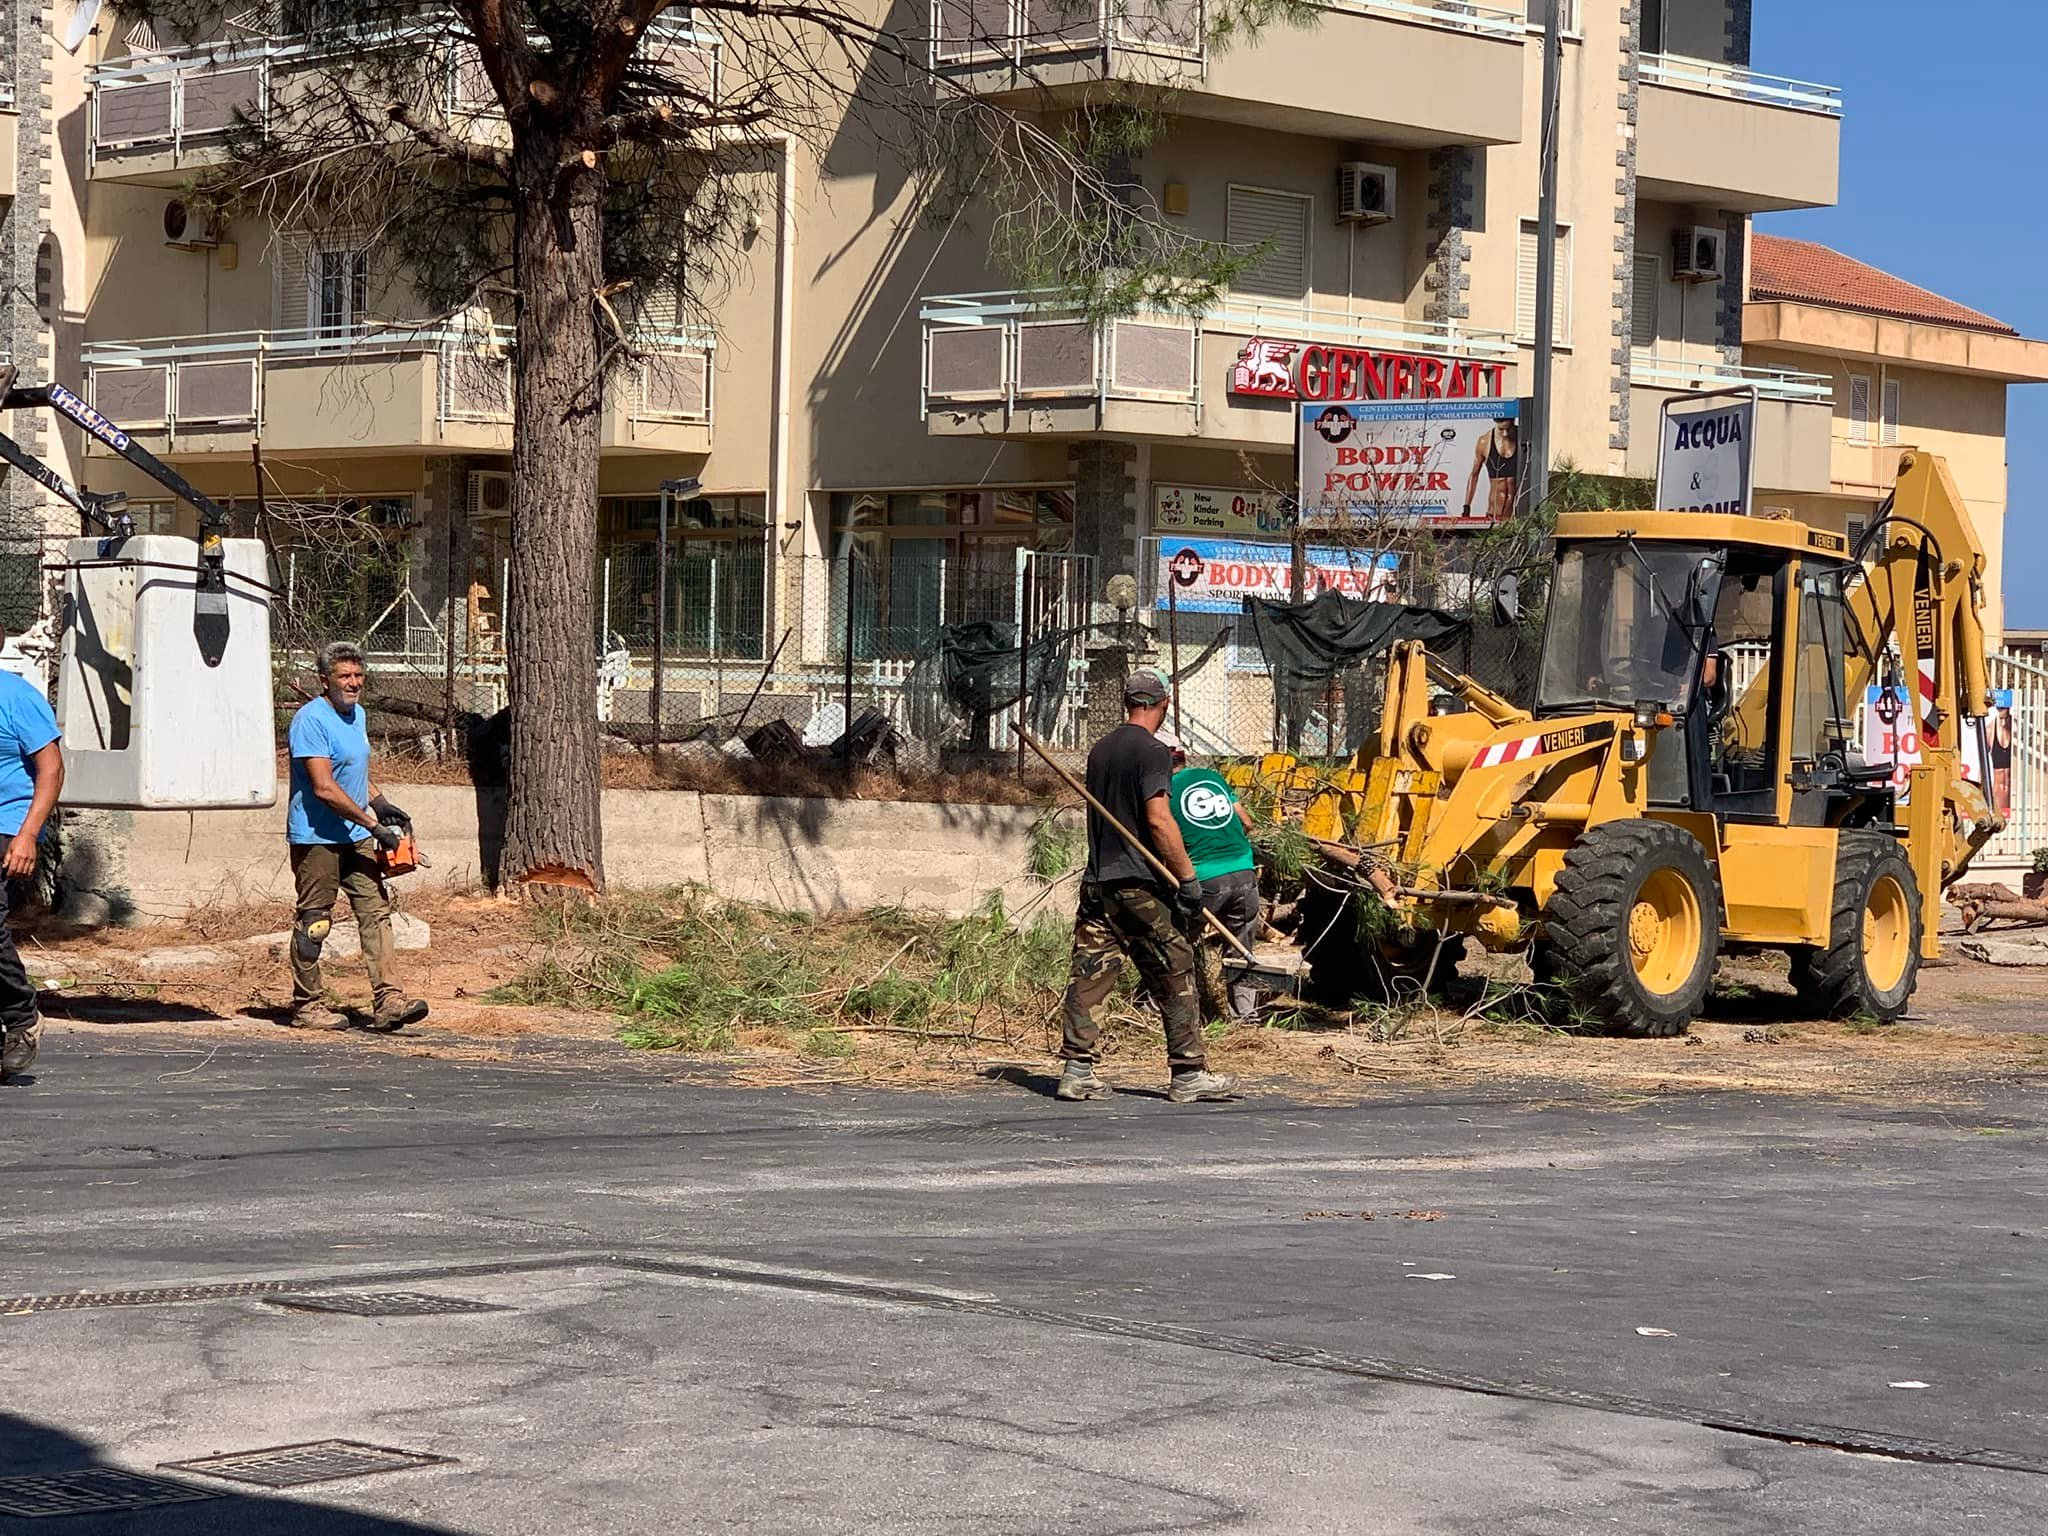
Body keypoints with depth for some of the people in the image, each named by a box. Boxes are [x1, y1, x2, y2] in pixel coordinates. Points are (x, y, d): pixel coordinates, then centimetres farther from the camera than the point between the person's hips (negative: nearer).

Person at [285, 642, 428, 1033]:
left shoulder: (358, 715, 12)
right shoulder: (312, 719, -16)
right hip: (316, 837, -8)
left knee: (376, 912, -2)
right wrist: (374, 825, -21)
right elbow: (324, 788, -22)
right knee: (314, 923, 1)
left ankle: (388, 1001, -7)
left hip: (355, 838, 8)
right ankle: (307, 1005, 10)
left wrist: (380, 803, 11)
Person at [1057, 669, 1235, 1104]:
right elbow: (1158, 819, -17)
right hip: (1140, 884, -7)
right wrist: (1188, 877, -14)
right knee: (1175, 977, 2)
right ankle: (1188, 1073, 4)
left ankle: (1077, 1070, 0)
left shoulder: (1100, 750, 14)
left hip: (1097, 881, 7)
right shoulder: (1152, 751, -9)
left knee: (1089, 977, 4)